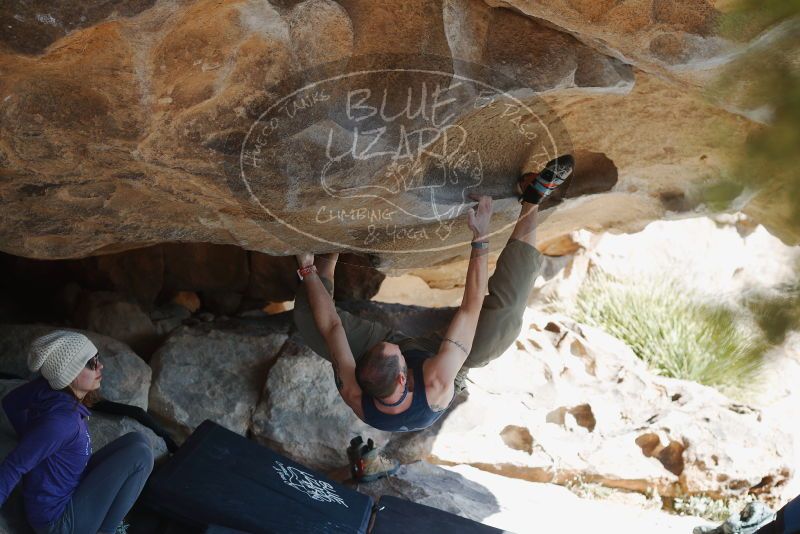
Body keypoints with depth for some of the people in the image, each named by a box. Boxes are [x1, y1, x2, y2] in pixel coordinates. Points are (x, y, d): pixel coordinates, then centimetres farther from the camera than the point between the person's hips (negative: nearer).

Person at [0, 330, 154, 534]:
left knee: (137, 440, 5)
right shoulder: (63, 420, -31)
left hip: (70, 491, 8)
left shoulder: (49, 388, -8)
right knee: (140, 454, -14)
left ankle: (109, 516, 11)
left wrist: (32, 439, 13)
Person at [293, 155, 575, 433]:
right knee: (506, 310, -24)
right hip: (436, 358, -2)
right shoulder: (437, 386, -47)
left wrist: (307, 270, -23)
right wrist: (481, 237, -44)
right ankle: (533, 199, -20)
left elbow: (330, 326, -29)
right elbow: (472, 307, -44)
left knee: (307, 313, -10)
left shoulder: (356, 400, -41)